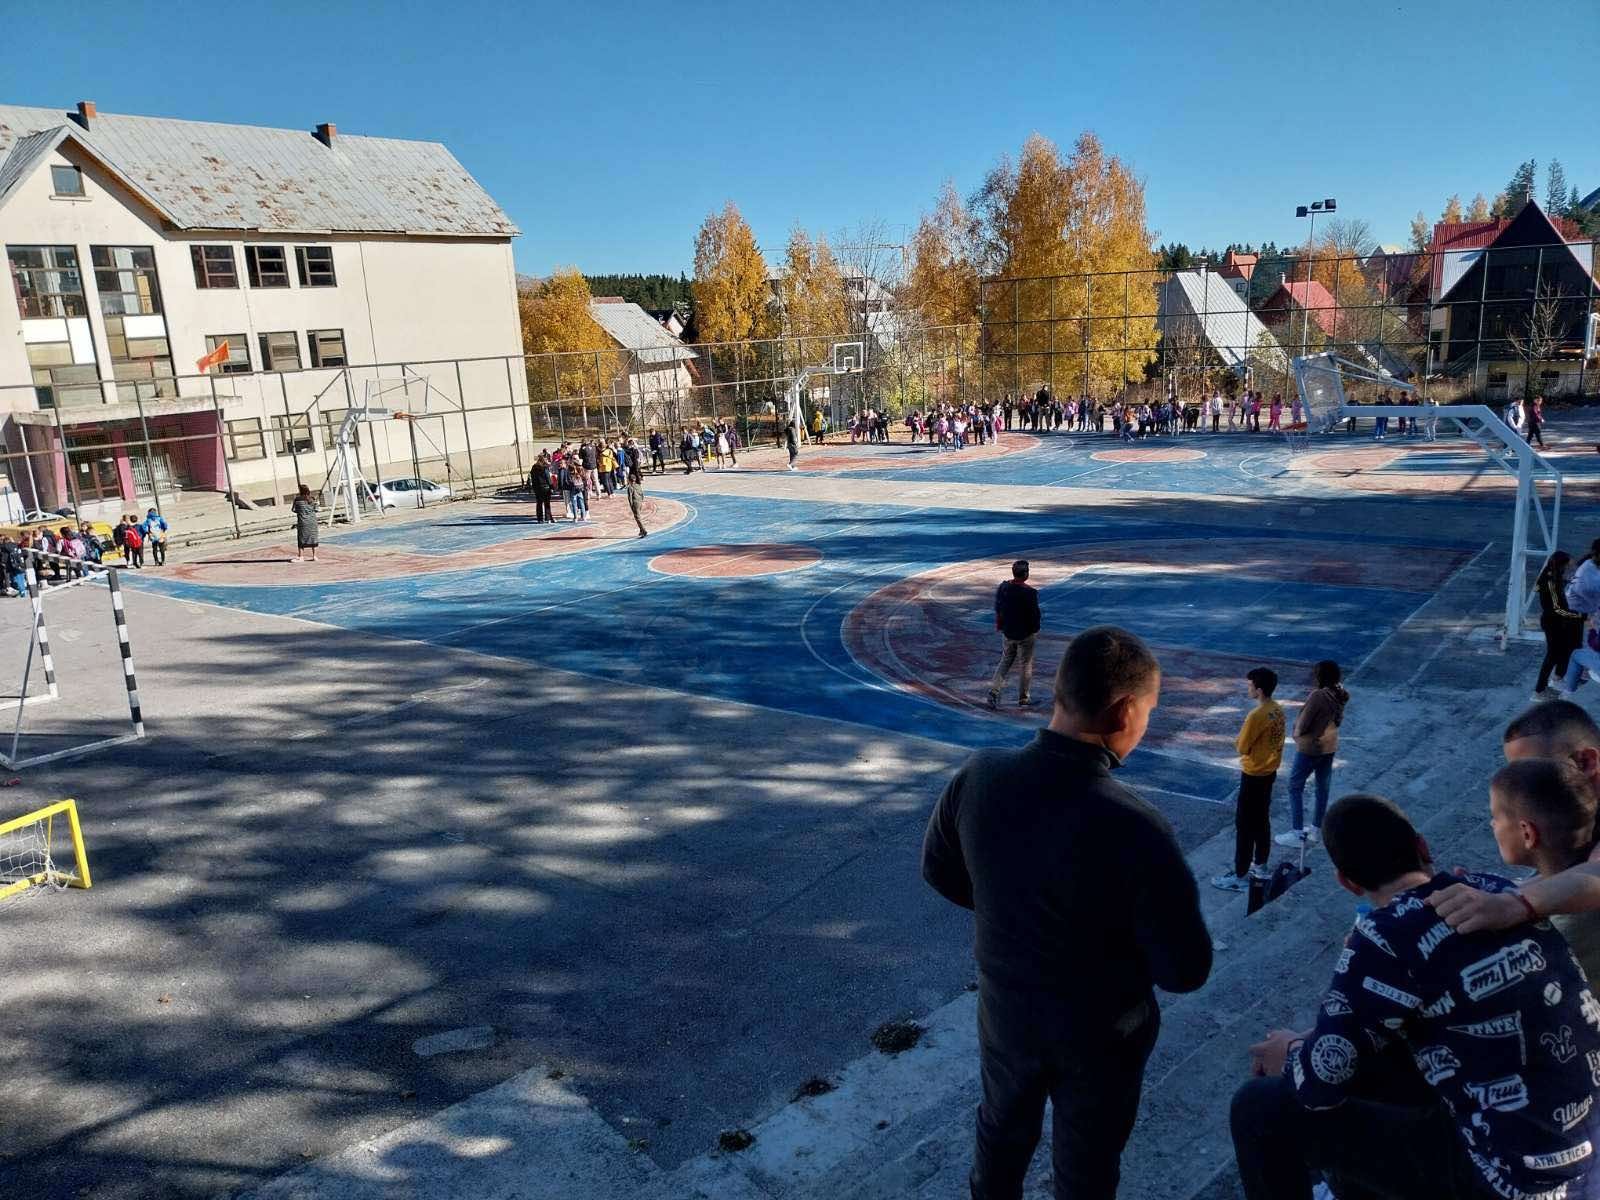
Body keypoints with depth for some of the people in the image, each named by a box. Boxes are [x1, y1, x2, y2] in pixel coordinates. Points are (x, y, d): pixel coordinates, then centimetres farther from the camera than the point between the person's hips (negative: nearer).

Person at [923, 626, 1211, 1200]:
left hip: (1006, 1007, 4)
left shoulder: (979, 776, -23)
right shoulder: (1135, 829, -36)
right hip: (1099, 1031, -3)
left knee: (1003, 1131, 31)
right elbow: (1185, 971, -24)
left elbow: (940, 869, -3)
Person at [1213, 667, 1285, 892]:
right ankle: (1260, 867, 33)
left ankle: (1240, 876, 9)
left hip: (1254, 776, -9)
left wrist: (1238, 741, -1)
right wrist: (1245, 740, 4)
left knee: (1244, 825, 1)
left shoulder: (1256, 716, -27)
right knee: (1262, 820, 21)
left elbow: (1242, 748, -19)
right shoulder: (1278, 710, 1)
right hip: (1270, 772, 9)